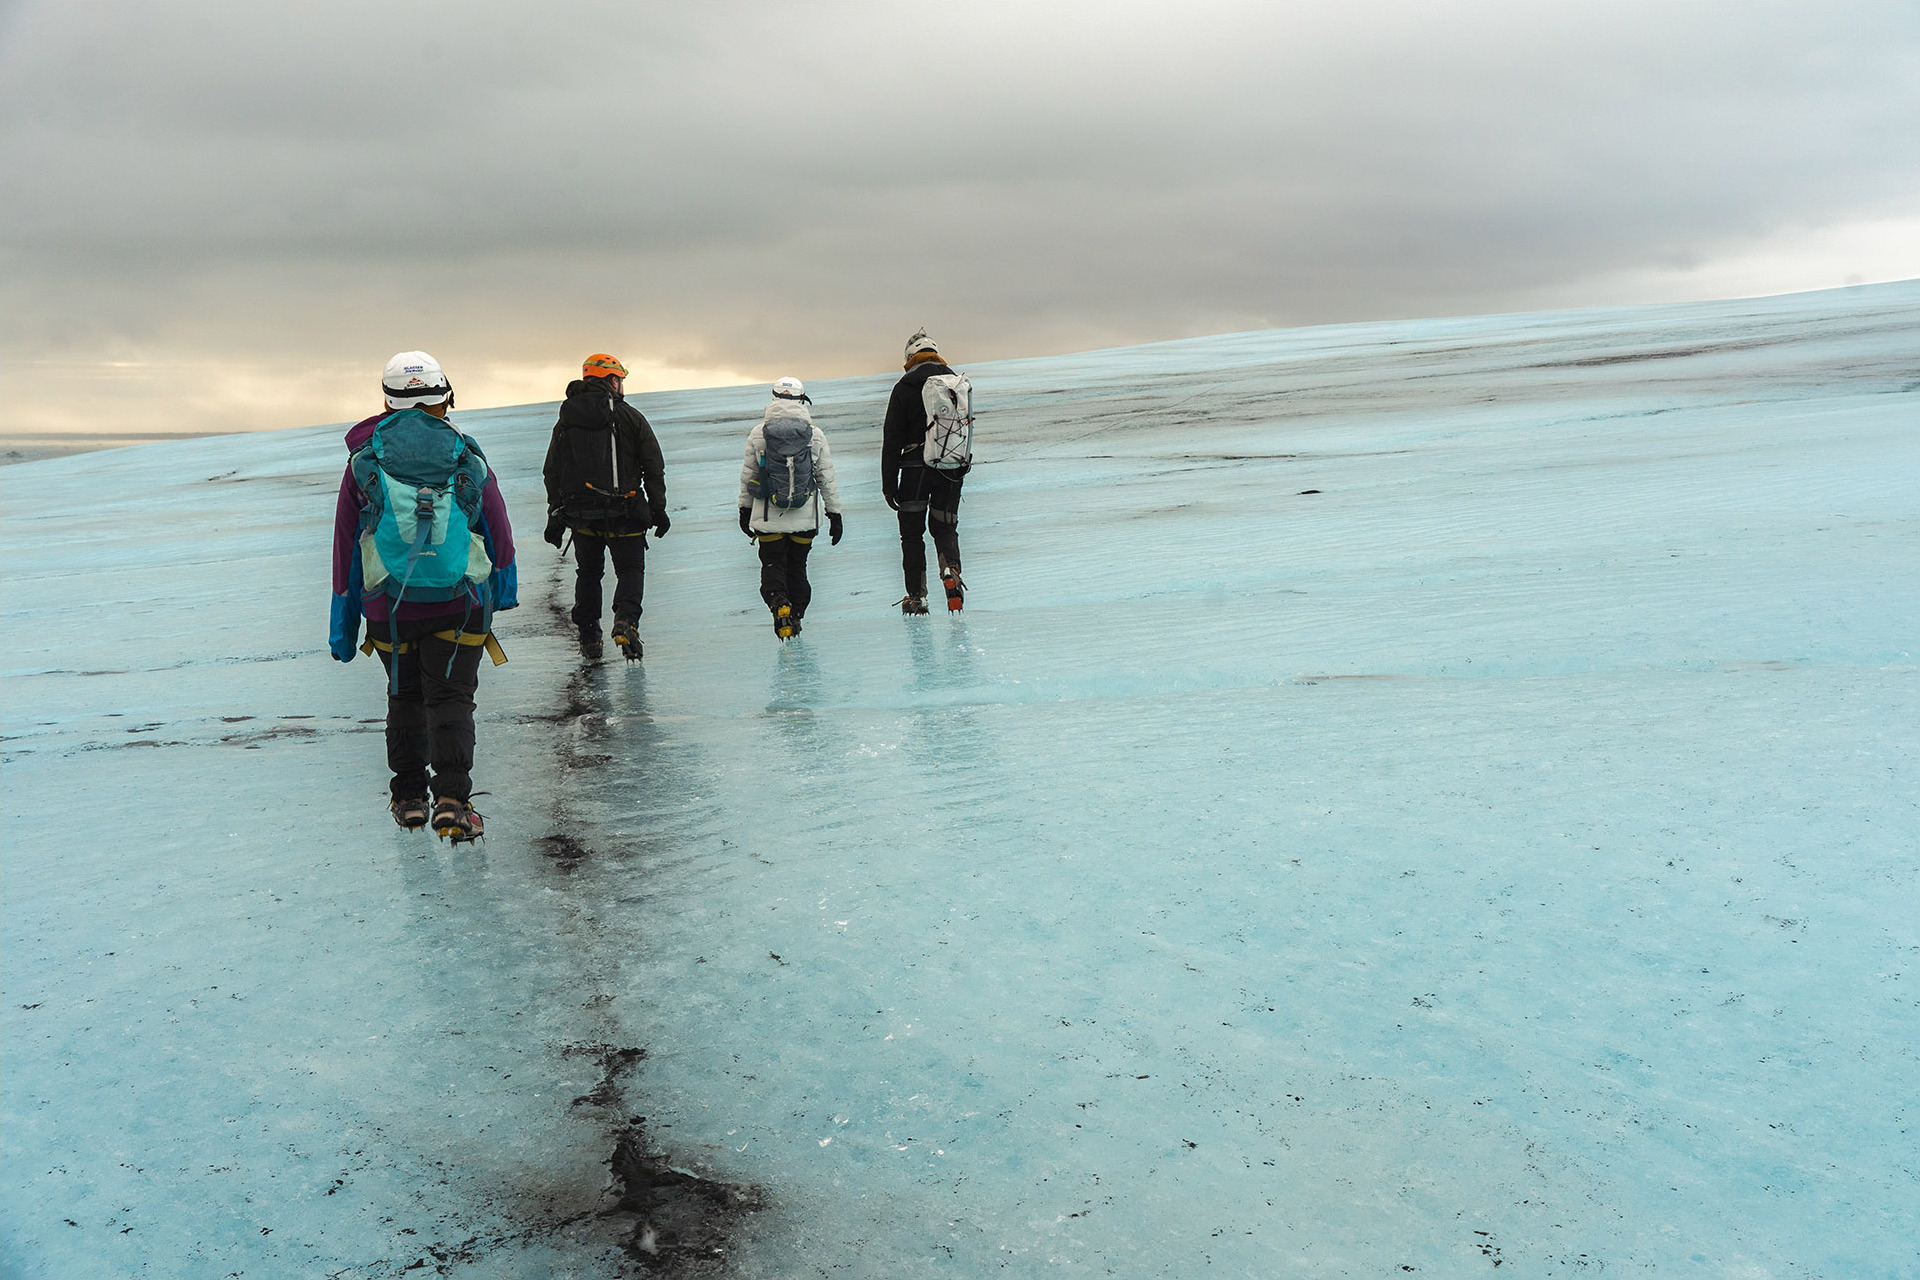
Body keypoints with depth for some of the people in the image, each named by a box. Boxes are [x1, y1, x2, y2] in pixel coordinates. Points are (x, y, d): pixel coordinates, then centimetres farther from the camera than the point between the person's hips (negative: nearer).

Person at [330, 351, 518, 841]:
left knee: (405, 695, 19)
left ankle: (408, 795, 27)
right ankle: (451, 800, -11)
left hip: (389, 607, 2)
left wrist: (343, 627, 9)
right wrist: (504, 589, 25)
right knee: (450, 699, 3)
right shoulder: (468, 458, -1)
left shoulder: (365, 458, 1)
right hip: (459, 603, -1)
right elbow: (499, 533, 6)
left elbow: (346, 544, 3)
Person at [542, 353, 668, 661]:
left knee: (588, 572, 16)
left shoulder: (566, 420, 9)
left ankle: (588, 637, 15)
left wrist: (555, 515, 14)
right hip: (624, 515, -3)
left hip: (580, 516, 3)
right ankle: (626, 620, -18)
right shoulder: (630, 417, -2)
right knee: (630, 569, 6)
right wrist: (658, 508, 5)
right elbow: (654, 468, -2)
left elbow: (552, 472, 10)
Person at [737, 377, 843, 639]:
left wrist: (744, 510, 16)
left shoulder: (758, 433, -1)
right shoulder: (815, 434, -2)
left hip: (767, 517, -1)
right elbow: (827, 479, 2)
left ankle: (778, 601, -21)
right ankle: (795, 617, 12)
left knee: (772, 563, 7)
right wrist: (835, 515, 9)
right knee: (797, 565, 14)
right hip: (804, 518, 1)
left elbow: (747, 475, 5)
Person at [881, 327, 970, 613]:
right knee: (945, 527, 15)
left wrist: (889, 484, -4)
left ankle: (916, 596, 7)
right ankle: (951, 570, -15)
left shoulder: (905, 388, -5)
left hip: (916, 469, -3)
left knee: (912, 533, 9)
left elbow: (892, 439, -7)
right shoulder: (959, 383, 7)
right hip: (952, 470, 3)